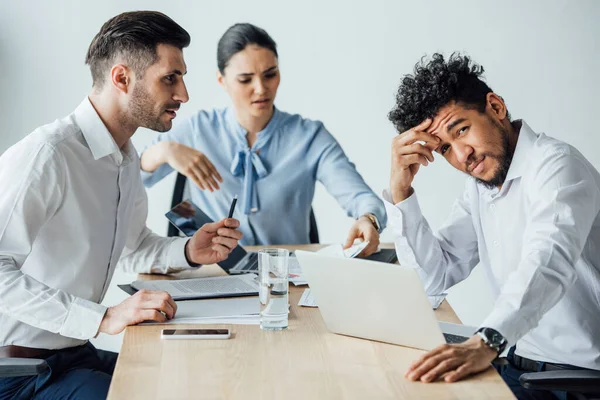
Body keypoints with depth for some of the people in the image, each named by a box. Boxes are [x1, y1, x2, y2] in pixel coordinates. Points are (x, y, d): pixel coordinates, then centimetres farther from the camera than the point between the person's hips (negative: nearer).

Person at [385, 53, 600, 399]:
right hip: (523, 365, 7)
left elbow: (549, 262, -32)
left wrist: (487, 342, -47)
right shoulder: (480, 190, 10)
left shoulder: (555, 163, -15)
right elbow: (435, 277, 7)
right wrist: (400, 190, -3)